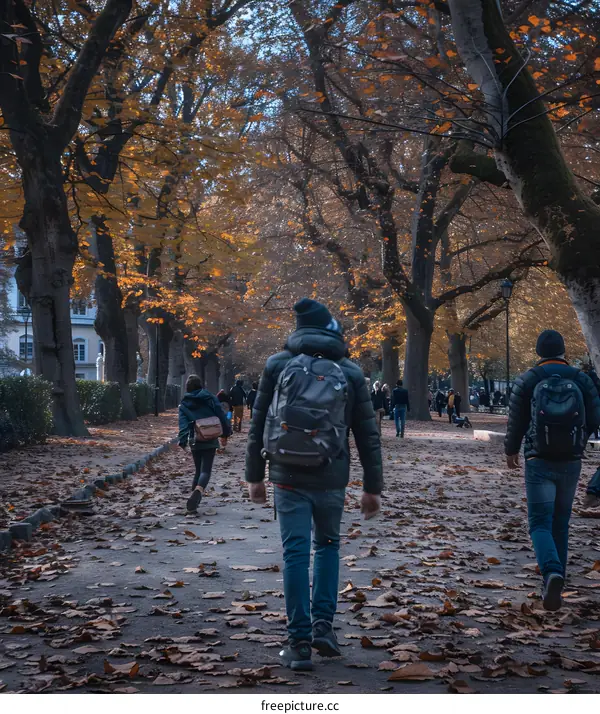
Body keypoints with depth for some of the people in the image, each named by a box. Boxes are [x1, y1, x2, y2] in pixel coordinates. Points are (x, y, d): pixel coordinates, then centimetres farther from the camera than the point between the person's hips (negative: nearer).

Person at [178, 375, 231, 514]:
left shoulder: (184, 404, 4)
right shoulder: (210, 398, 2)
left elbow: (183, 424, -8)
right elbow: (221, 416, 1)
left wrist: (183, 441, -13)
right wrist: (226, 432, 10)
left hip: (194, 441, 2)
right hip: (210, 440, -2)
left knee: (198, 470, 19)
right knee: (205, 470, -7)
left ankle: (195, 496, 15)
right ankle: (198, 491, -34)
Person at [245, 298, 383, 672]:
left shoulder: (277, 365, 0)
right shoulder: (350, 373, 0)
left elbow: (258, 424, 2)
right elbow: (368, 434, 2)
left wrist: (255, 475, 11)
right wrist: (373, 487, 9)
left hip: (288, 477, 0)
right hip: (331, 479, 1)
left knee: (295, 553, 2)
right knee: (328, 546, 20)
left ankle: (300, 642, 1)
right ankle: (323, 624, 10)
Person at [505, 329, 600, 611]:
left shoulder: (527, 380, -5)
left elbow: (516, 421, 0)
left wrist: (511, 451, 17)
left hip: (539, 463, -2)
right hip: (571, 462, 2)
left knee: (540, 522, -2)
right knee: (560, 522, 15)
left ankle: (552, 572, -27)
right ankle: (555, 581, 20)